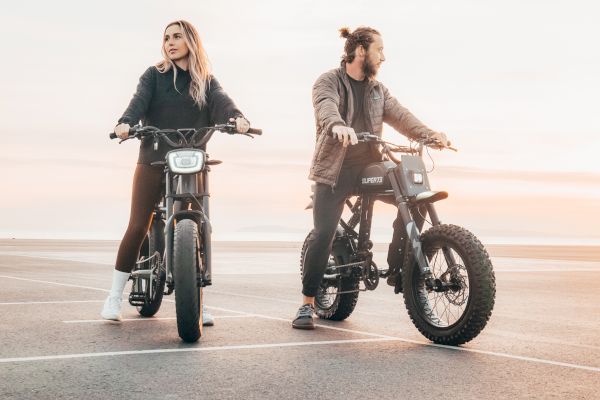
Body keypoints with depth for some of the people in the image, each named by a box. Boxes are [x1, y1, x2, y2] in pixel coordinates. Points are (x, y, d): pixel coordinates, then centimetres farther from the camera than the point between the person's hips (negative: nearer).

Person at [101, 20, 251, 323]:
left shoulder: (206, 82, 10)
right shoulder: (154, 76, 8)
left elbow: (221, 101, -10)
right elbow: (140, 100, -10)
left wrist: (237, 117, -33)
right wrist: (126, 122, -32)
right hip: (152, 162, -1)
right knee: (137, 227, -6)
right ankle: (114, 296, 6)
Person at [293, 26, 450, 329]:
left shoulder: (378, 90, 16)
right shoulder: (329, 82, -3)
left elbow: (399, 116, 3)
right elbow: (326, 108, -24)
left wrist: (429, 135, -16)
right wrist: (338, 126, -48)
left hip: (369, 167, 5)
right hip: (334, 169, -5)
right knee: (323, 233, -15)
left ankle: (397, 270, -3)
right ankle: (307, 304, -2)